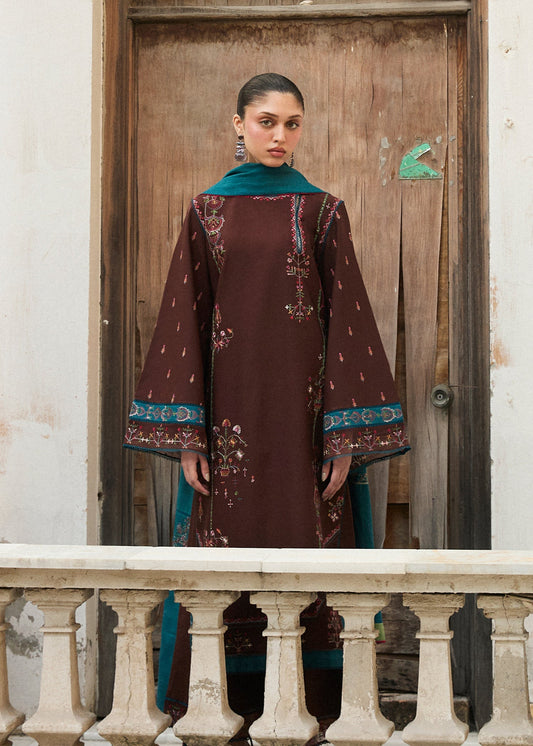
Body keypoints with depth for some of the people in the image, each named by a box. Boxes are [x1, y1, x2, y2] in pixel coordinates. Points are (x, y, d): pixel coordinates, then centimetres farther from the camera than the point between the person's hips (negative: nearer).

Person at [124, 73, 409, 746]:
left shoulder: (323, 211, 7)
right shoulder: (207, 210, 9)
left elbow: (346, 319, 2)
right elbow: (185, 319, 5)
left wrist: (345, 436, -6)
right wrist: (187, 434, -3)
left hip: (301, 406, -1)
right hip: (230, 404, 1)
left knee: (306, 547, -2)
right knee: (225, 548, 0)